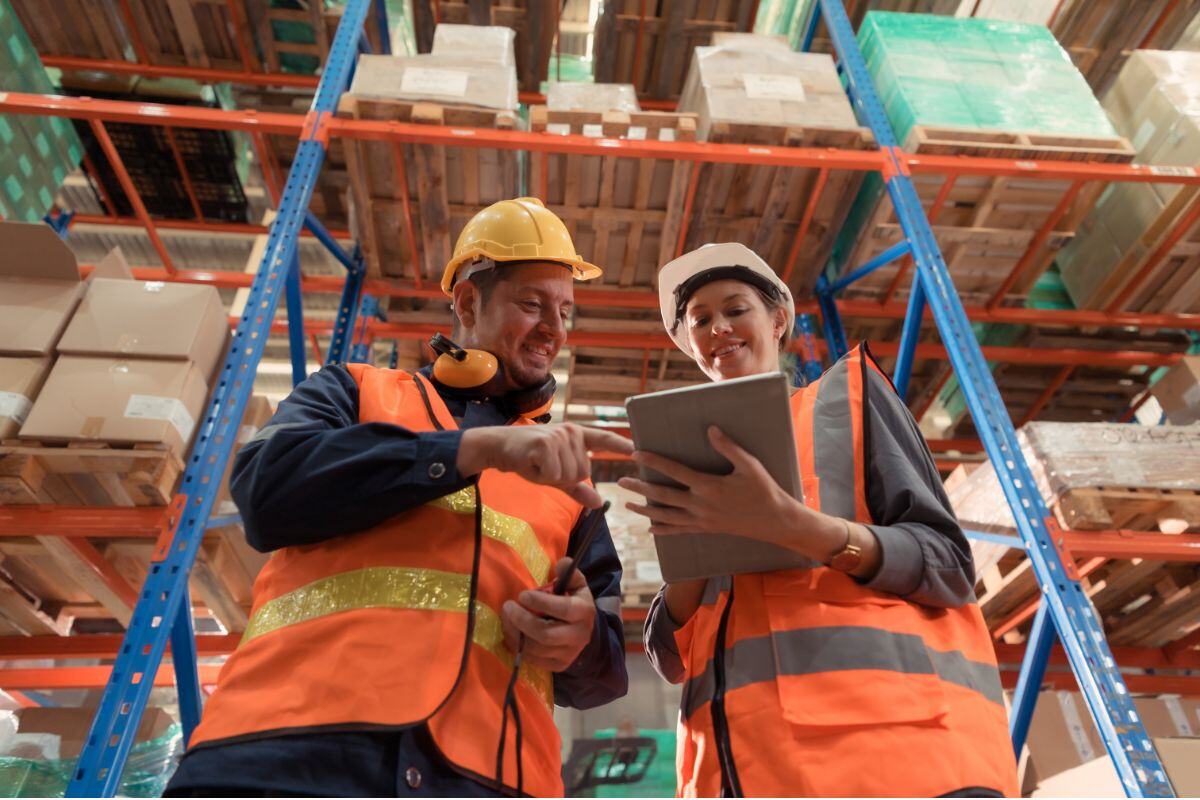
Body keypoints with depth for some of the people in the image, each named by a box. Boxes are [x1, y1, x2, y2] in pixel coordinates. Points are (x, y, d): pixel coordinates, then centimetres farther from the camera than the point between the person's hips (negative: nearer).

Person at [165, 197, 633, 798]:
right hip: (289, 747, -1)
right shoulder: (354, 391, 17)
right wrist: (480, 447, -11)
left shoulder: (567, 476, 20)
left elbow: (604, 665, 19)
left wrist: (580, 639, -6)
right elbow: (267, 490, -4)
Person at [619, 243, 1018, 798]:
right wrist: (690, 540, -6)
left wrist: (787, 523, -15)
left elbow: (947, 563, 1)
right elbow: (672, 658, 13)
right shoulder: (697, 466, 20)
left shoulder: (844, 390, 12)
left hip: (887, 736, -3)